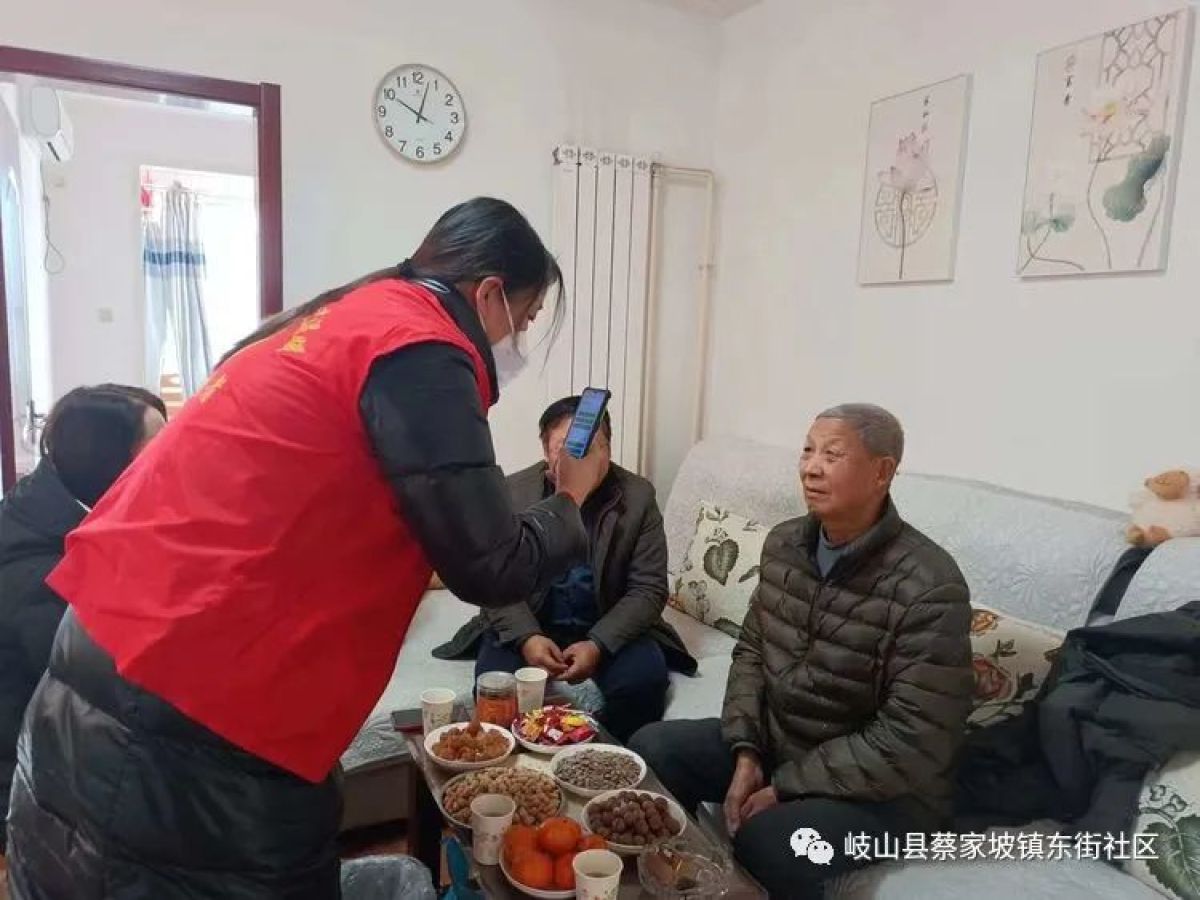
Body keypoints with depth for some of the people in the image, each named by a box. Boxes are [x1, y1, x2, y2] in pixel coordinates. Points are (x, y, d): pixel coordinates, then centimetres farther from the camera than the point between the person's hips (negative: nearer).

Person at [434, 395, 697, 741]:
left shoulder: (639, 496, -7)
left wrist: (598, 644, -24)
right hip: (526, 625, 0)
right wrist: (526, 637, -24)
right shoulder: (511, 493, -7)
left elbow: (648, 589, -8)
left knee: (643, 680, -27)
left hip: (608, 629, 1)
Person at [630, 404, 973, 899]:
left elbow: (911, 744, -24)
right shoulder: (783, 543, -2)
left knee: (767, 841, -31)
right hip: (772, 740, 6)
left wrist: (784, 789, -21)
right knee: (650, 748, -5)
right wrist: (746, 752, -9)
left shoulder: (929, 588, -24)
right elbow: (751, 652, 6)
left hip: (879, 783, -6)